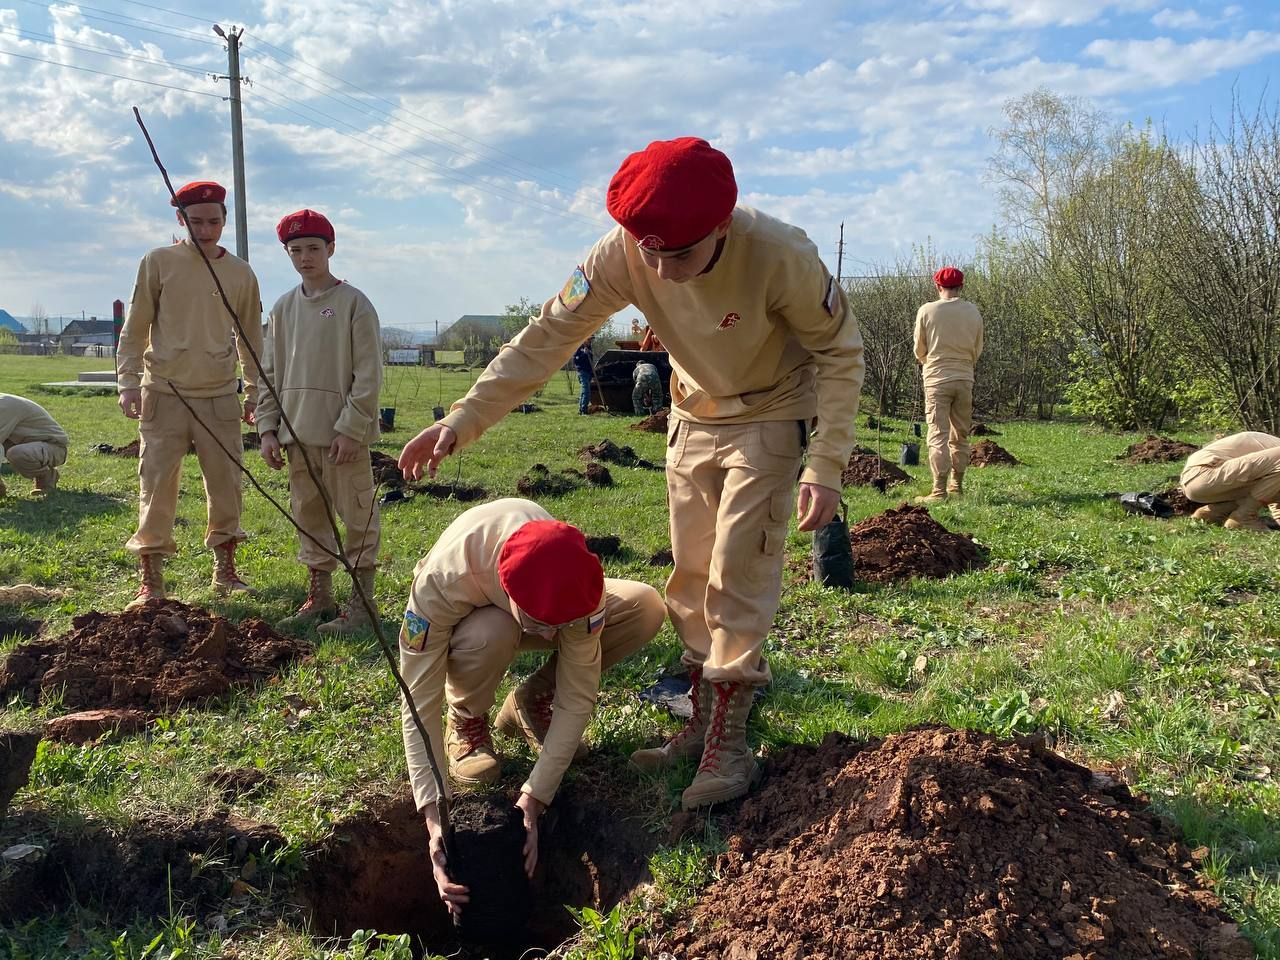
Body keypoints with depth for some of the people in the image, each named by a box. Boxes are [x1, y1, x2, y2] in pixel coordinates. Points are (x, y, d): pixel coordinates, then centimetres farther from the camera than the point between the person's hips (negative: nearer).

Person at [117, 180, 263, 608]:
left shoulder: (241, 273, 6)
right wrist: (128, 383, -6)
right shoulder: (159, 262, 0)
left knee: (227, 485, 6)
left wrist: (255, 392, 12)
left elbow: (251, 337, 13)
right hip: (165, 393, -2)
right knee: (157, 486, -2)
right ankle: (150, 580, 5)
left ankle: (225, 569, 19)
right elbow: (135, 328, 1)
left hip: (220, 396, 2)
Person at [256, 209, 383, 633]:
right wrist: (268, 428, 7)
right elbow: (269, 373, 14)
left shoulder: (353, 303, -6)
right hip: (297, 433, 6)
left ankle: (361, 604, 9)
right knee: (309, 517, 13)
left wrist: (351, 428, -14)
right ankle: (319, 598, 24)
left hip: (343, 434, -6)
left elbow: (368, 373, -10)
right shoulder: (283, 307, 11)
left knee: (357, 515, 0)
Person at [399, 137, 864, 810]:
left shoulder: (779, 255, -33)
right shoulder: (622, 254, -24)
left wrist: (826, 466, -26)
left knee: (737, 577, -10)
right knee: (691, 576, 9)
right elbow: (549, 336, -20)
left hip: (769, 421, -4)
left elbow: (840, 353, -20)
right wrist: (464, 419, -27)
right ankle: (702, 723, 23)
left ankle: (730, 748, 1)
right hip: (692, 419, 5)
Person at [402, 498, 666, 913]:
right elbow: (419, 707, -39)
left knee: (647, 608, -24)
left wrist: (530, 803, -38)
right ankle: (467, 721, -6)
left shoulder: (578, 581, -37)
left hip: (534, 598, 2)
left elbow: (577, 698, -31)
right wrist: (434, 820, -48)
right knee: (489, 635, -42)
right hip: (469, 623, -2)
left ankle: (532, 704, -4)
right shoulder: (439, 582, -43)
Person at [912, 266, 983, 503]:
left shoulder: (927, 311, -6)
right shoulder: (973, 312, 3)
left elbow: (919, 350, 3)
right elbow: (977, 350, 10)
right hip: (965, 379, 3)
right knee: (960, 435, 13)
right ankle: (957, 486, 19)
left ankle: (939, 491, -9)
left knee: (938, 435, -4)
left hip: (937, 379, -3)